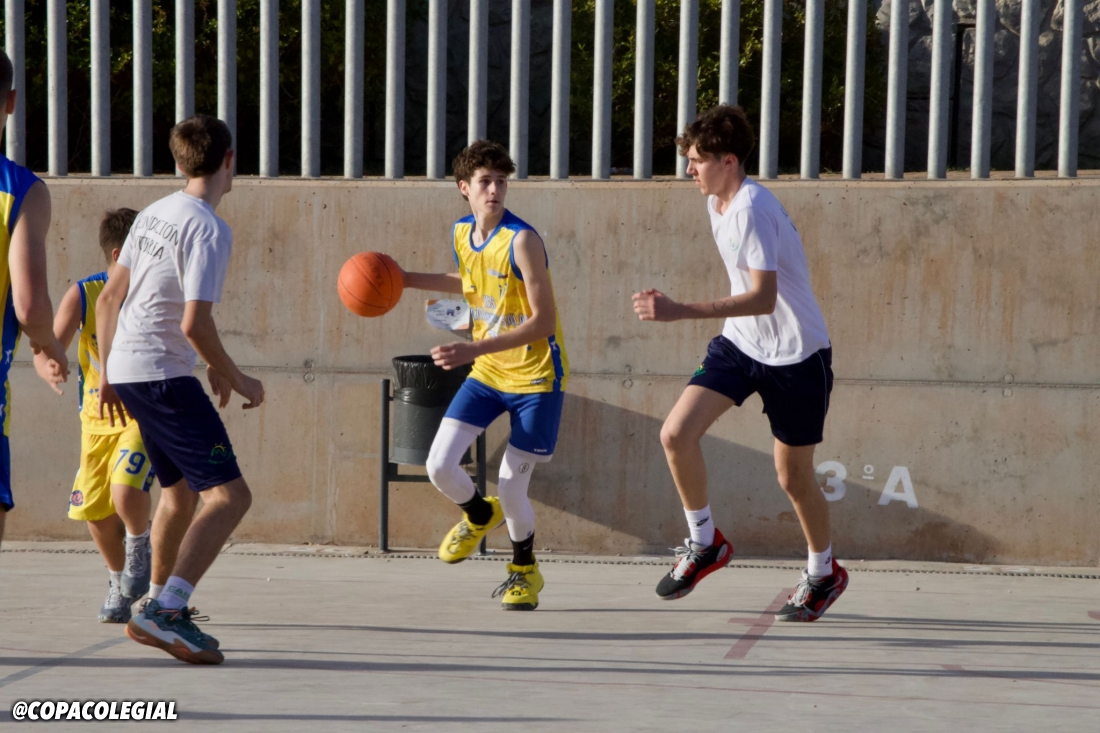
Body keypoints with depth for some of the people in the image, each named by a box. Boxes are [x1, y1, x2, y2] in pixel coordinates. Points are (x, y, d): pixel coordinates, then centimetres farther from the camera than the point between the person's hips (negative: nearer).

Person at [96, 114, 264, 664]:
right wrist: (235, 380, -9)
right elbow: (194, 324, -23)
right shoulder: (209, 230, -15)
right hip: (163, 374, -9)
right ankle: (164, 612, -23)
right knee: (229, 495, -13)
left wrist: (109, 374, 25)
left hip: (127, 370, 9)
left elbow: (109, 298, 17)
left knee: (179, 491, 25)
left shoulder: (153, 215, 12)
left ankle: (162, 602, 38)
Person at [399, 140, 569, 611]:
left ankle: (525, 571, 25)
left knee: (511, 488, -6)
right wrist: (410, 280, 17)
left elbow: (543, 321, -25)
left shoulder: (522, 240, -21)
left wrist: (476, 349, -33)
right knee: (440, 466, -8)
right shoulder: (461, 233, 1)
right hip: (485, 375, 6)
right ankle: (479, 517, 28)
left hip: (535, 377, -6)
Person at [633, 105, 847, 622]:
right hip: (740, 343, 8)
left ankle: (824, 573, 30)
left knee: (793, 476, 5)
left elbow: (763, 299, -32)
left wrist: (680, 311, -38)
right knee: (676, 434, -11)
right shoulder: (717, 201, 3)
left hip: (796, 353, -8)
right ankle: (705, 544, 7)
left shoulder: (752, 209, -25)